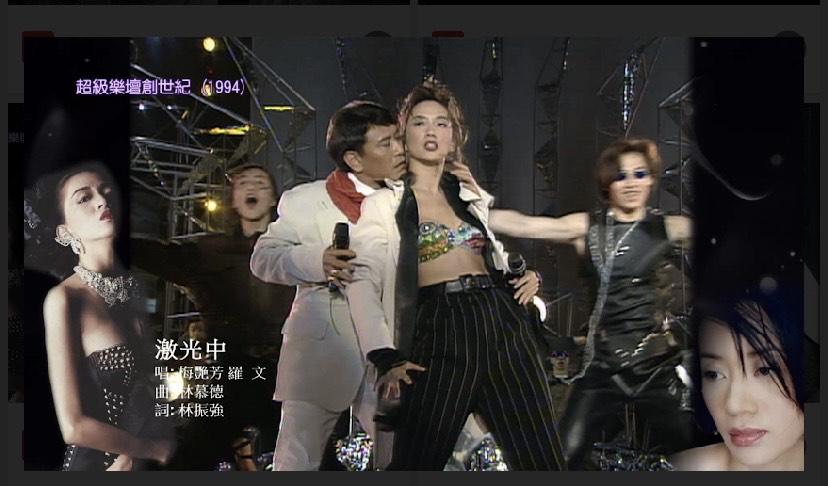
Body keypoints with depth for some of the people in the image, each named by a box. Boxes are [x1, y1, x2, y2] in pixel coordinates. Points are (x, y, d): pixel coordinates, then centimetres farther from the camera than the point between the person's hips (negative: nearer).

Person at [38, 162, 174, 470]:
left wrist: (130, 455, -14)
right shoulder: (64, 298, -17)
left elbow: (140, 392, 2)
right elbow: (74, 426, -20)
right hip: (94, 461, -5)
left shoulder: (133, 287, 0)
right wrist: (156, 449, -10)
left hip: (139, 460, 5)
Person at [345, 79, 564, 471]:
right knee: (415, 464, -5)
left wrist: (526, 278, 10)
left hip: (503, 321, 4)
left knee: (542, 460, 0)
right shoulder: (383, 204, 8)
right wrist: (385, 359, -17)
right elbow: (363, 284, -4)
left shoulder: (477, 199, 22)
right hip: (439, 329, -4)